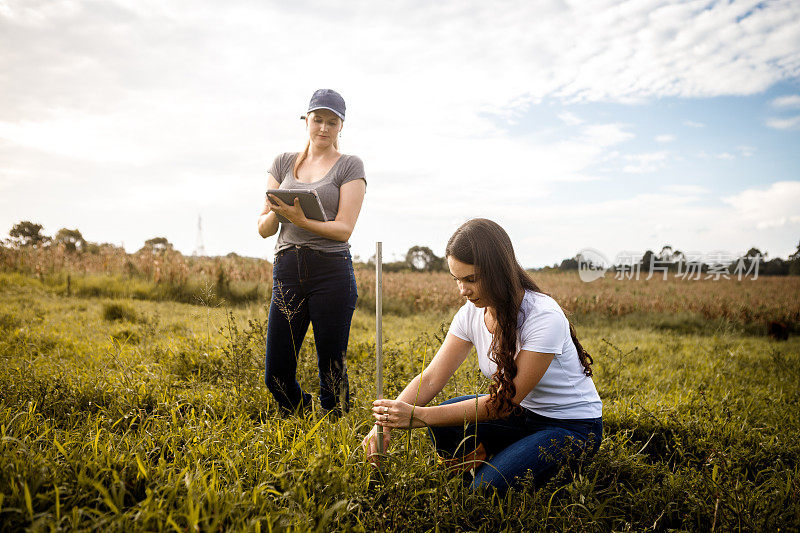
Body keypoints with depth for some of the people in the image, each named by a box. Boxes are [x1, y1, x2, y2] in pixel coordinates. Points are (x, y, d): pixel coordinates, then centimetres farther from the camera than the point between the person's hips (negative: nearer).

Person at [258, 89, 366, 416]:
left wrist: (300, 219, -22)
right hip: (287, 270, 4)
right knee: (276, 376, 5)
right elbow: (263, 229, 10)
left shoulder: (350, 166, 3)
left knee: (332, 373, 2)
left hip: (332, 271, -3)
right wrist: (275, 213, -12)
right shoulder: (284, 163, 14)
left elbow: (344, 229, -7)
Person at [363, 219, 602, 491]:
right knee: (442, 427, -18)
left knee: (488, 488, -23)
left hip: (573, 426, -5)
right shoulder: (472, 314, -8)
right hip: (523, 411, 6)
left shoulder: (544, 318, -29)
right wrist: (387, 420, -28)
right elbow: (431, 378, -10)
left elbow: (503, 402, -29)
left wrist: (419, 416, -34)